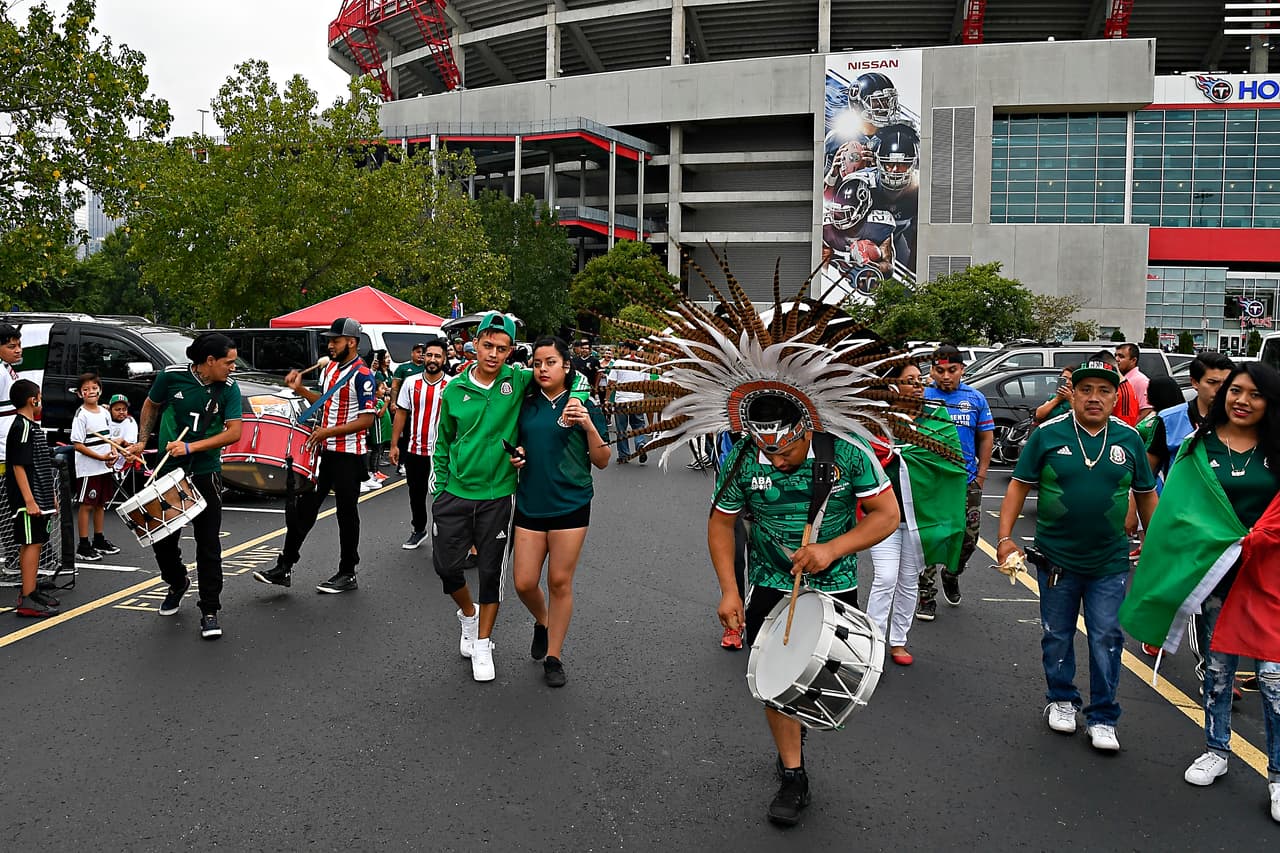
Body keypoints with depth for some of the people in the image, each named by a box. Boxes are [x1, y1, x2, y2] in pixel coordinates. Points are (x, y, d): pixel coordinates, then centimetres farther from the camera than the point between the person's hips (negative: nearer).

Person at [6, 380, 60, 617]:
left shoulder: (32, 426, 17)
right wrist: (29, 500, -23)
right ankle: (27, 600, -10)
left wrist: (50, 495, 25)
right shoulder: (21, 427, -13)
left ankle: (31, 590, 24)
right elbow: (18, 466, -19)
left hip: (40, 498, 10)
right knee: (32, 543, -10)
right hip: (29, 499, -10)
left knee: (32, 544, 15)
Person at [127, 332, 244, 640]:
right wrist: (142, 441, 5)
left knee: (208, 544, -3)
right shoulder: (172, 375, -7)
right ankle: (177, 584, 41)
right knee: (162, 538, 12)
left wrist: (191, 447, -23)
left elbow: (234, 432, -16)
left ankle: (209, 611, 5)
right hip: (168, 470, 2)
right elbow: (151, 405, 12)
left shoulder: (229, 388, -8)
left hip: (205, 475, -1)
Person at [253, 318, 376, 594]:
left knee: (347, 514, 3)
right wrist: (300, 390, 10)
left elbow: (367, 419, -19)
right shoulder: (330, 368, 11)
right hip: (323, 450, 8)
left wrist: (329, 431, -22)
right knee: (302, 507, 8)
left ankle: (347, 574, 15)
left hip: (348, 455, -8)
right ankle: (284, 568, 15)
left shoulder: (362, 375, -15)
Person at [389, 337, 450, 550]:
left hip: (443, 451, -3)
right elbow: (401, 414, 7)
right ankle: (418, 530, 36)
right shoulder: (411, 383, 3)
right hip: (414, 450, 4)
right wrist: (394, 445, 4)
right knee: (416, 493, 17)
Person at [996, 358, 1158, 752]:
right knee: (1057, 635, 13)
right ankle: (1061, 700, 33)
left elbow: (1146, 495, 10)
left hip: (1109, 562, 1)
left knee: (1106, 638, 3)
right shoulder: (1049, 434, -6)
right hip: (1056, 558, 0)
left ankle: (1102, 718, 17)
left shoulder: (1129, 439, -1)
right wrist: (1005, 537, -10)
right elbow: (1019, 486, -3)